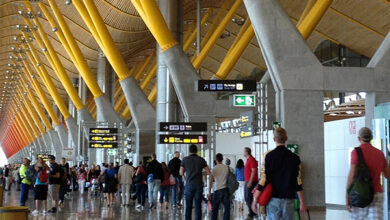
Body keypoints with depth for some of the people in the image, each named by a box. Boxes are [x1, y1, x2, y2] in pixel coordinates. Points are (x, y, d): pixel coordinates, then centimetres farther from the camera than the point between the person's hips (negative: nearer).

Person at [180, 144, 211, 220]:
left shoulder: (185, 159, 1)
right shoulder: (201, 159, 2)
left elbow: (181, 173, 2)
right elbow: (208, 172, 1)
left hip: (189, 185, 0)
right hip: (199, 185, 0)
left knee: (188, 206, 6)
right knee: (198, 206, 3)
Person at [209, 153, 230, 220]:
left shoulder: (214, 169, -4)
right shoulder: (227, 168, 3)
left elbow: (211, 182, -4)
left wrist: (209, 192, 1)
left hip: (217, 190, -2)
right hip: (226, 189, 2)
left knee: (214, 209, 9)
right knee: (227, 208, 5)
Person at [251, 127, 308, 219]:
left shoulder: (268, 156, -5)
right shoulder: (294, 157, 1)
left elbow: (263, 180, -7)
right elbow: (298, 182, -1)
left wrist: (255, 200, -1)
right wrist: (302, 202, 5)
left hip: (273, 199, -1)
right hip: (289, 199, 1)